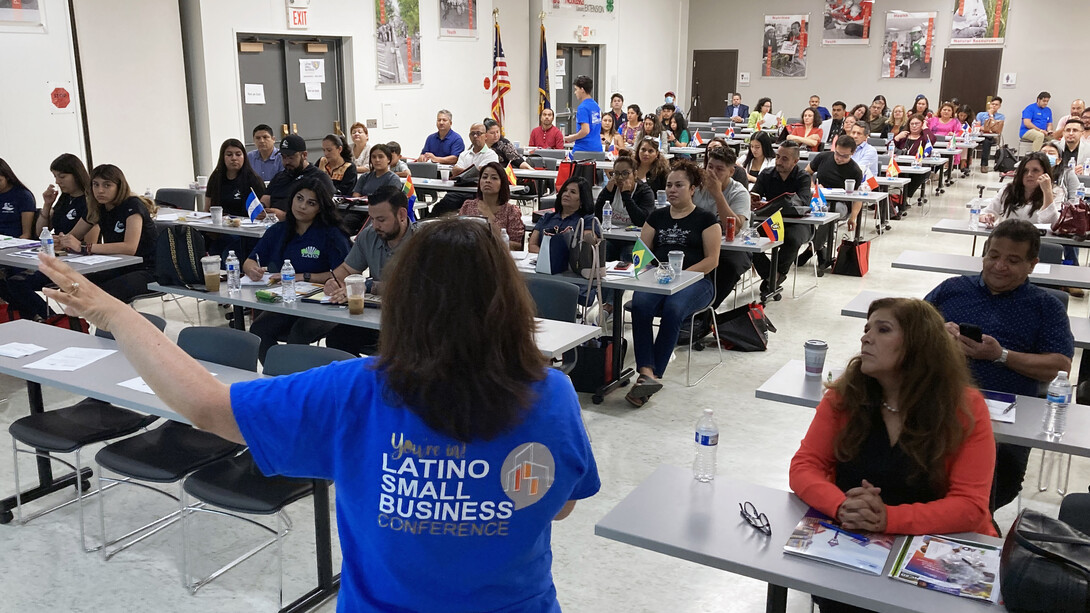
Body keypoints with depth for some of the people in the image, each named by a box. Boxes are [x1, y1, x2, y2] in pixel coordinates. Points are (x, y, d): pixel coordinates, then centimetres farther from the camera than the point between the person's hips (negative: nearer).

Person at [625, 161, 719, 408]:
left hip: (694, 281, -3)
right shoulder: (657, 216, 22)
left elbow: (711, 260, -1)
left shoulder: (705, 219, 8)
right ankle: (647, 373, -41)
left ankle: (651, 376, -32)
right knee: (640, 304, -32)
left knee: (673, 309, -36)